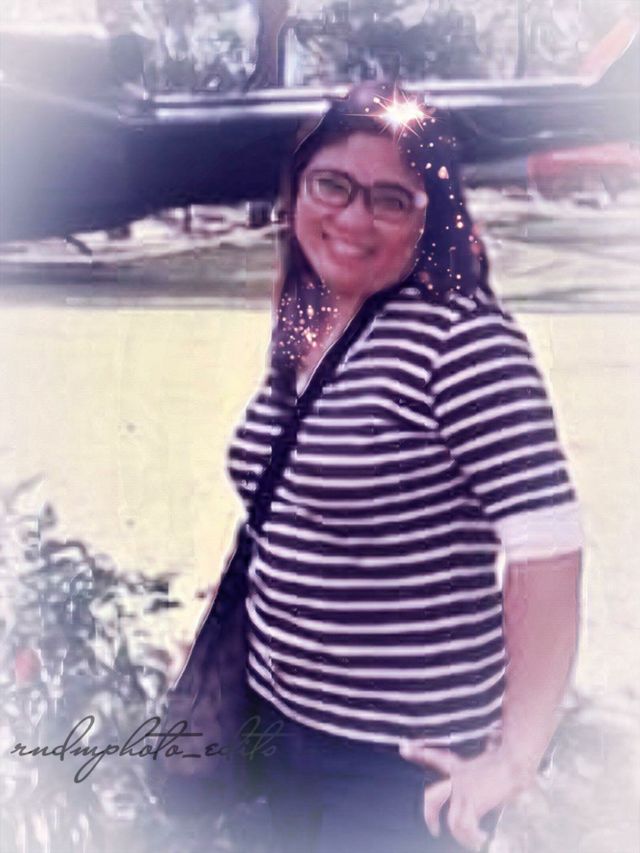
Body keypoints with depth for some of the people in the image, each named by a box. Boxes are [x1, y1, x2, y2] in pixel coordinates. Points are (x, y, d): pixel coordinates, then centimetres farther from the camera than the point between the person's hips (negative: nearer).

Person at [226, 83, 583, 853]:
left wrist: (515, 758, -25)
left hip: (407, 761, -7)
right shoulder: (301, 328, 4)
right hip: (280, 718, 7)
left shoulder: (463, 339, -20)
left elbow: (547, 544, -25)